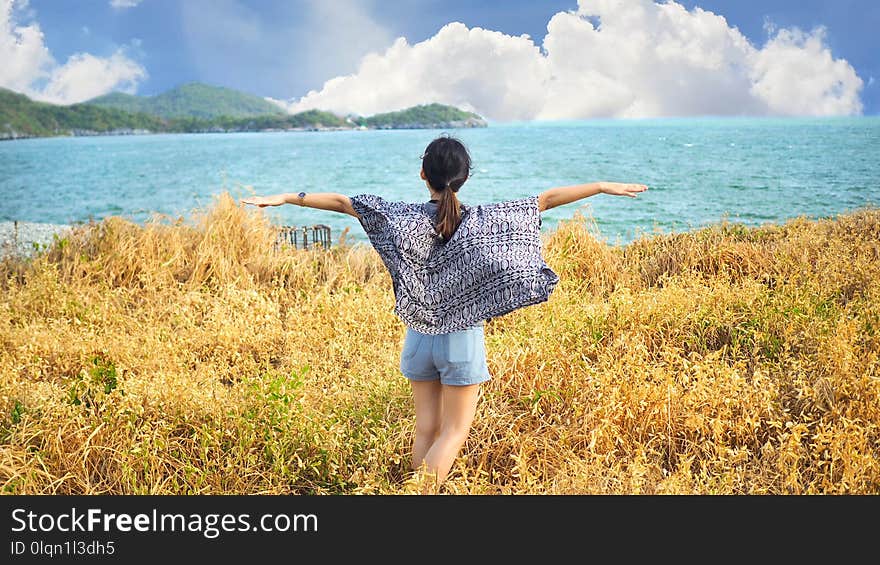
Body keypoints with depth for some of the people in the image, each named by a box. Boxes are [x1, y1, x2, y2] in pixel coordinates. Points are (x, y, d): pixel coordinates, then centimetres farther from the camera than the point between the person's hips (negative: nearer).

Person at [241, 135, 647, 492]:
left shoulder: (406, 219, -8)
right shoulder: (483, 221, -12)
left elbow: (341, 201, -6)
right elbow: (546, 199, -8)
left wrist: (284, 197, 1)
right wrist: (604, 186, -2)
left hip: (419, 338, 3)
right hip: (463, 339, -2)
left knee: (426, 427, 15)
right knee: (455, 430, 8)